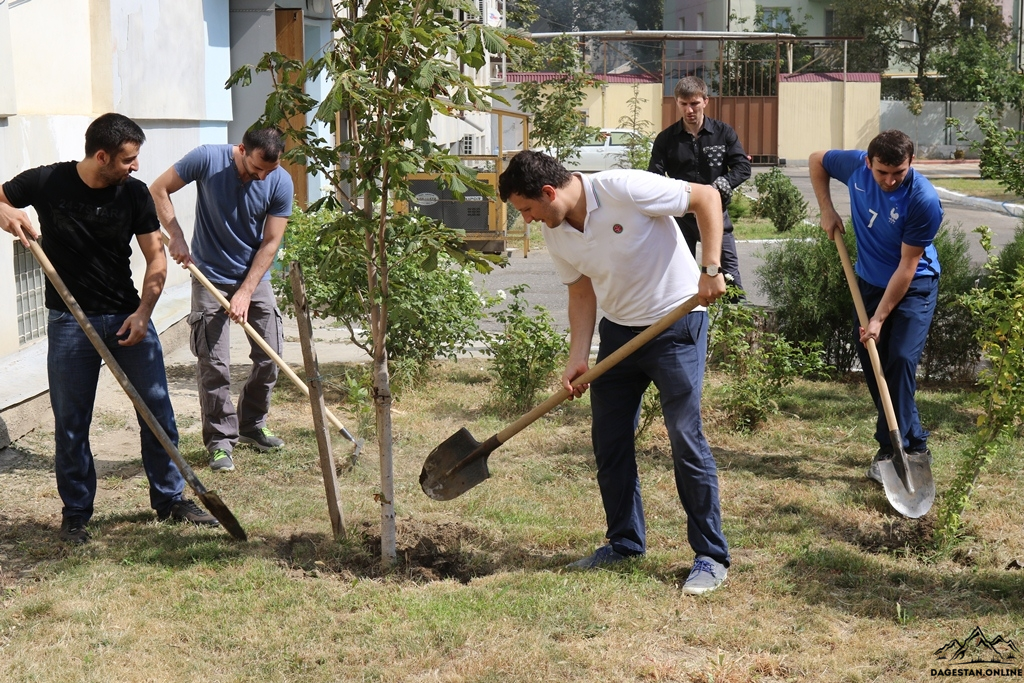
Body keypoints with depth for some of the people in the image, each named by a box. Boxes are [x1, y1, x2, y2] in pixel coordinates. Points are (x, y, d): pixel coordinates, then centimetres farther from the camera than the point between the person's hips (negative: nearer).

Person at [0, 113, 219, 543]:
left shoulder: (134, 193, -5)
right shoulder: (47, 183, -10)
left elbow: (156, 257, 0)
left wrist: (143, 312, -12)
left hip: (128, 316, 2)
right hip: (70, 321, -2)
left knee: (158, 409, 3)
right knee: (71, 421, 3)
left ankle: (170, 499, 18)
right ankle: (76, 513, 18)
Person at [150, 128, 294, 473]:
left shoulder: (280, 182, -12)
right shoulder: (207, 159, -17)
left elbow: (270, 243, -10)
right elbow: (159, 190, -7)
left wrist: (245, 292, -14)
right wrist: (176, 236, -18)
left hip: (255, 278, 3)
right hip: (211, 278, -2)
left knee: (270, 356, 4)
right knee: (214, 364, -5)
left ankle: (251, 425, 25)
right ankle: (220, 441, 5)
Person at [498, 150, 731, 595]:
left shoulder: (623, 189, -23)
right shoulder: (556, 236, -2)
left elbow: (707, 197, -16)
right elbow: (582, 293, 8)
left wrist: (710, 270, -22)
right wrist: (578, 357, -4)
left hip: (675, 322, -7)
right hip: (618, 329, 7)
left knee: (685, 437, -9)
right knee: (609, 441, 9)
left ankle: (712, 557, 0)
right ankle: (625, 542, 25)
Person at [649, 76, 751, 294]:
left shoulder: (724, 132, -1)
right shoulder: (666, 139, 1)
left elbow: (743, 167, -5)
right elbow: (654, 178, -5)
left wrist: (717, 188, -22)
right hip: (680, 215, 1)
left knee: (729, 272, -2)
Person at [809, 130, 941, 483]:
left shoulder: (924, 200, -29)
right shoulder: (856, 166, -16)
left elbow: (907, 267, -25)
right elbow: (816, 160, 7)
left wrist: (879, 319, -23)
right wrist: (826, 209, -3)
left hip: (913, 287, -5)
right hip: (869, 282, 6)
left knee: (900, 361, -17)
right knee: (871, 363, 7)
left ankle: (894, 448, -8)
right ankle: (914, 444, 19)